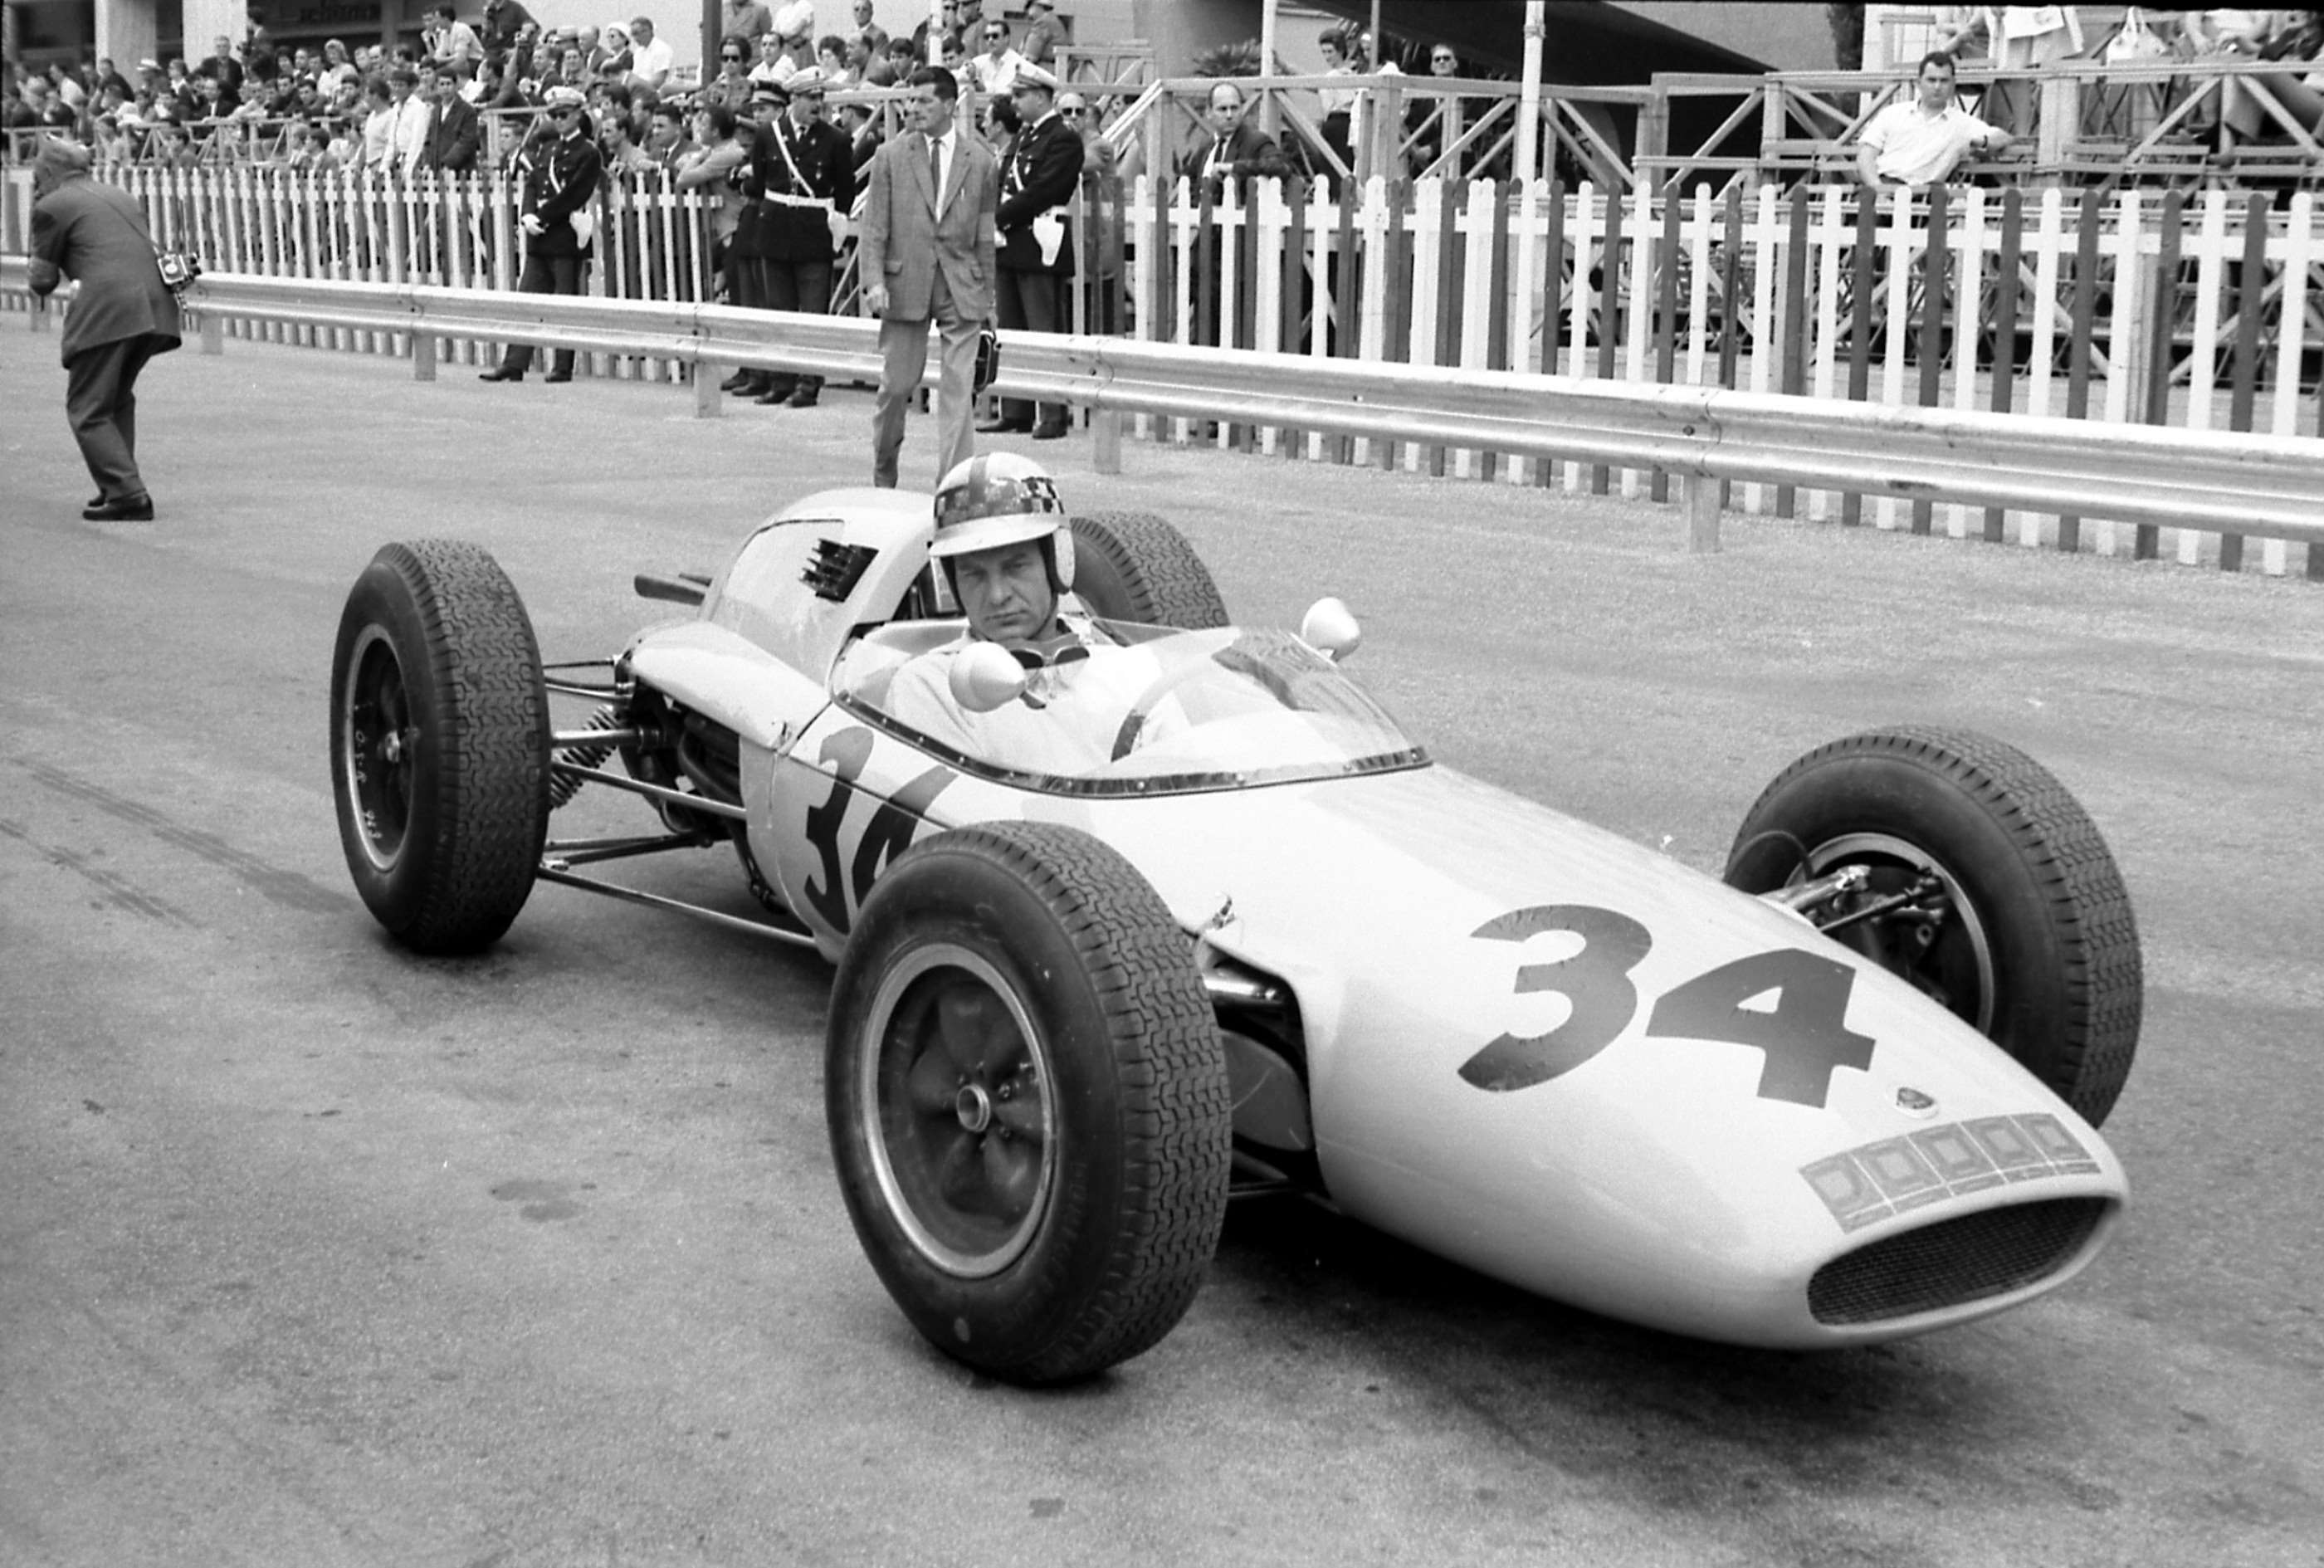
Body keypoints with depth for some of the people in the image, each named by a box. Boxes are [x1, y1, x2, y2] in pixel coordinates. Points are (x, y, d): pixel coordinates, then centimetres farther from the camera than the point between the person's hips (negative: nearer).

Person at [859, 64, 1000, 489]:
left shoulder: (980, 160, 4)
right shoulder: (891, 156, 3)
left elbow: (985, 235, 9)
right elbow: (873, 227, 2)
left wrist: (987, 295, 9)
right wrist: (874, 280, -10)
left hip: (962, 286, 0)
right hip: (905, 282, 0)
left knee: (959, 387, -5)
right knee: (897, 383, 7)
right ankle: (883, 466, 28)